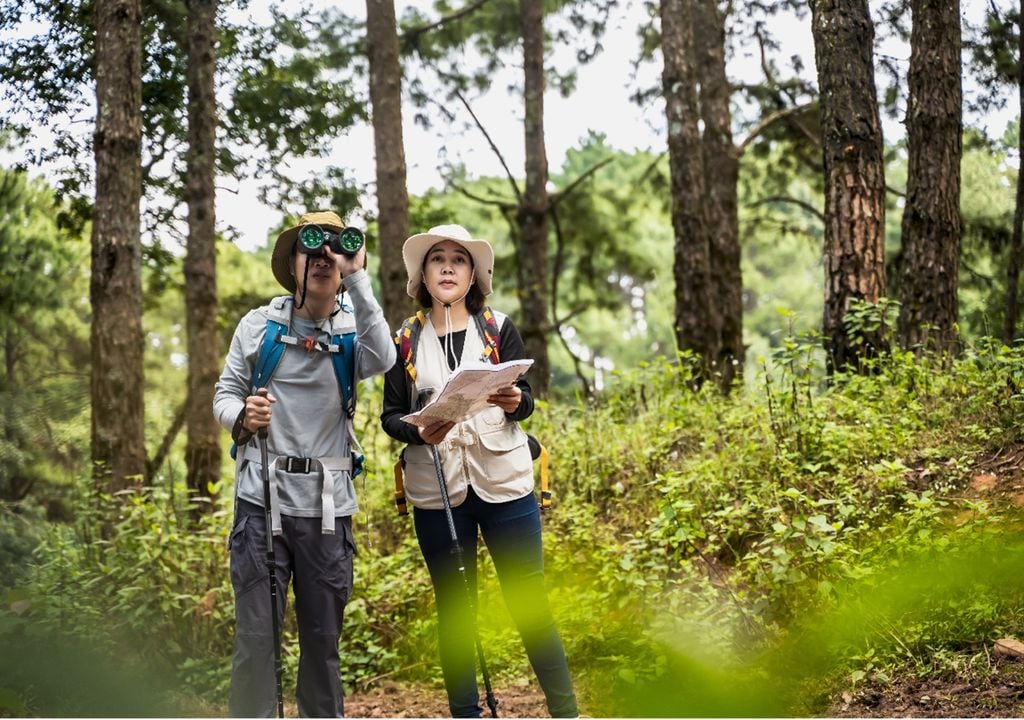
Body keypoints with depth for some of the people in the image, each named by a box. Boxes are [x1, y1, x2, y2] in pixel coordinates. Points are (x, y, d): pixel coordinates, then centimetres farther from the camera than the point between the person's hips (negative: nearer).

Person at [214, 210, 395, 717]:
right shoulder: (259, 324, 5)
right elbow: (224, 394, 7)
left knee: (323, 635, 10)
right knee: (255, 633, -3)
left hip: (327, 504, 1)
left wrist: (357, 279, -18)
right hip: (263, 497, -1)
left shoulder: (353, 329, 3)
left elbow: (383, 360, -20)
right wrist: (242, 415, -16)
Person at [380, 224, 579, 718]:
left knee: (530, 604, -1)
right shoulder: (406, 339, 6)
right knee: (453, 611, 7)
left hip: (503, 482, -1)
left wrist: (513, 402, -25)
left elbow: (527, 401, -1)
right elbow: (390, 415, 4)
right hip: (436, 490, 1)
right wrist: (420, 433, -17)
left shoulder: (499, 328, 5)